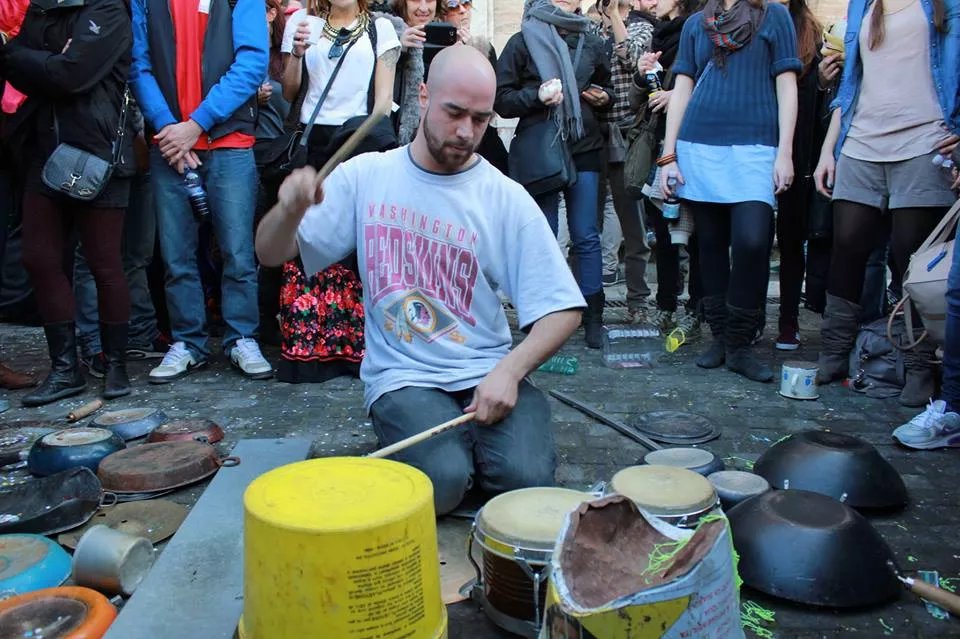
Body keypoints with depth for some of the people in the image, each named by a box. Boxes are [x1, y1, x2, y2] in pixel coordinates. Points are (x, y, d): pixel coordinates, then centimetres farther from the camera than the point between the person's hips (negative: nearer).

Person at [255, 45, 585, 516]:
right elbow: (271, 255, 3)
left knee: (526, 477, -24)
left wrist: (509, 371, -20)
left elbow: (563, 309, -4)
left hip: (488, 372, 1)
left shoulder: (506, 198, -4)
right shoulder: (365, 175, 1)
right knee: (441, 481, -26)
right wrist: (290, 210, -20)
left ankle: (476, 436, 9)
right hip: (403, 376, 0)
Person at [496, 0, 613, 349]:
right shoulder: (523, 41, 2)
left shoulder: (592, 44, 12)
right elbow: (502, 99, 0)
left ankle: (593, 317, 10)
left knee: (586, 236, 2)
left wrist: (604, 97, 2)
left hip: (584, 149, 2)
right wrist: (536, 96, -17)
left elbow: (606, 87, 25)